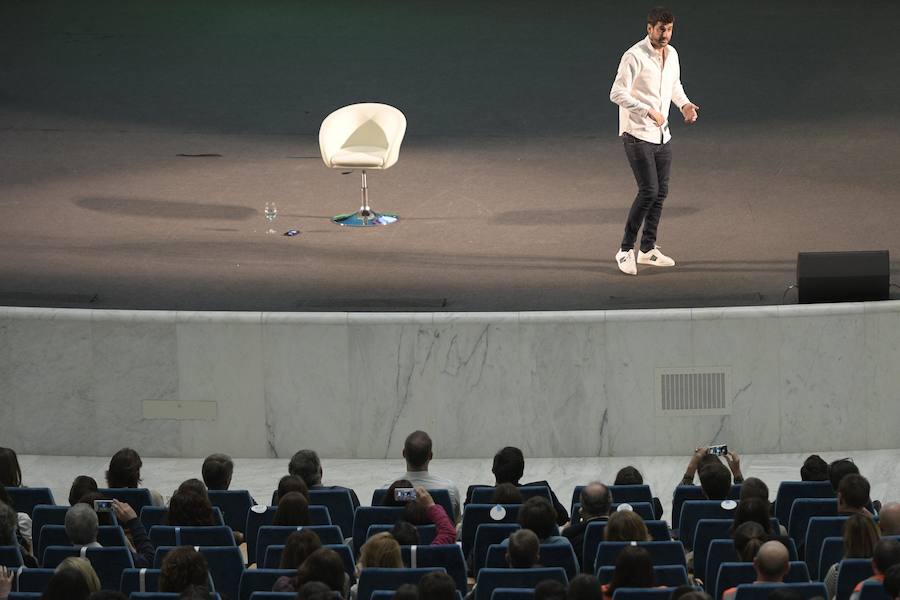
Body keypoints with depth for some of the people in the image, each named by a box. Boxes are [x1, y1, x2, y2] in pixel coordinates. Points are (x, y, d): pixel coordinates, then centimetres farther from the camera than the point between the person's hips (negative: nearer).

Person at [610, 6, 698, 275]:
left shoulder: (672, 54, 7)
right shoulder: (635, 56, -18)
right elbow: (617, 94, -22)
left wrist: (684, 104, 4)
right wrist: (648, 111, -29)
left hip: (662, 135, 8)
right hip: (638, 134, -8)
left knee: (661, 192, 9)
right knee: (649, 191, -12)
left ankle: (648, 250, 20)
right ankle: (626, 250, -2)